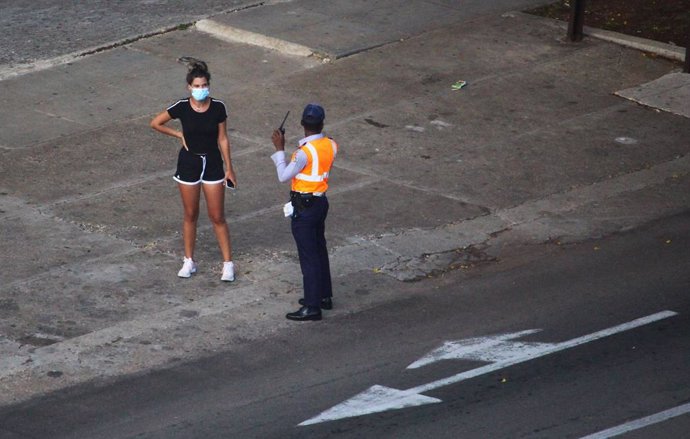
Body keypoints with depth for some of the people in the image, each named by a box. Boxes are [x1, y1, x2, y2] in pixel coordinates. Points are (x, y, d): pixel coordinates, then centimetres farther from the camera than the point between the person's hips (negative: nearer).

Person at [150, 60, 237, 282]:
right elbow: (155, 123, 0)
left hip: (212, 164, 0)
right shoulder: (182, 107, -12)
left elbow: (223, 139, -2)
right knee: (190, 215, 12)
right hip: (189, 163, 0)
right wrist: (179, 134, -1)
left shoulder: (218, 107, -10)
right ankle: (189, 261, 24)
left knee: (217, 217, 2)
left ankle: (228, 263, 10)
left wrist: (229, 168, 0)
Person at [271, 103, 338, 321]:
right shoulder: (330, 145, -3)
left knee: (308, 256, -2)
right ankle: (324, 296, 33)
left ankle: (312, 307, 3)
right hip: (321, 201, 8)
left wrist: (279, 149, -11)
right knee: (320, 250, 21)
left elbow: (283, 176, -17)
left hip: (304, 207, -8)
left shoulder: (305, 152, -25)